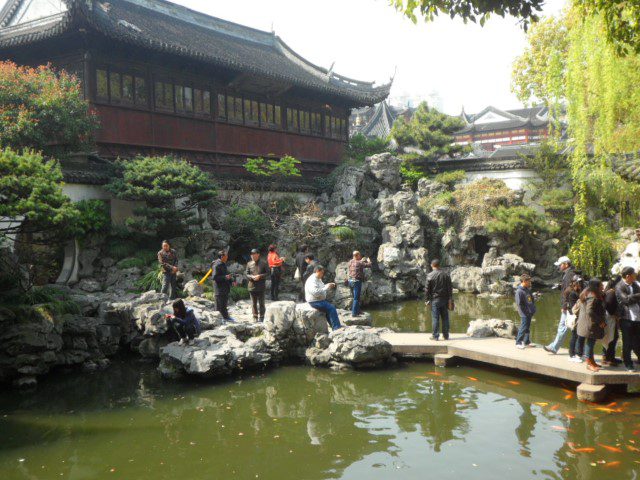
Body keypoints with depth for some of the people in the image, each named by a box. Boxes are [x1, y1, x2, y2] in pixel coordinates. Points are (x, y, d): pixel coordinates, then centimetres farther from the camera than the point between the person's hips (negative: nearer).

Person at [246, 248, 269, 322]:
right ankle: (255, 317, 19)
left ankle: (261, 318, 12)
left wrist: (259, 276, -16)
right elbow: (246, 274, 7)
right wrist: (252, 277, -13)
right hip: (252, 286, 3)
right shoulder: (249, 264, 6)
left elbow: (267, 273, -3)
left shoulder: (263, 263, -2)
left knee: (261, 303, 3)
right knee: (254, 303, 9)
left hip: (261, 286, -3)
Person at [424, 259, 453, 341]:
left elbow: (427, 289, -6)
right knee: (445, 318, 9)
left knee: (435, 318, -1)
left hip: (435, 299, -3)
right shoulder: (446, 275, 5)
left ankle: (435, 336, 1)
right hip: (444, 299, 3)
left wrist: (426, 300, 1)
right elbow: (450, 288, 5)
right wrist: (450, 300, 8)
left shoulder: (430, 275, -7)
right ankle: (446, 335, 14)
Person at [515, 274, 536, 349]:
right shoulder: (519, 291, -15)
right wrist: (525, 312, -16)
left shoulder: (528, 290, 11)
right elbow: (519, 304, -16)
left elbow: (532, 299, 20)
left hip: (530, 313, 8)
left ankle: (527, 342, 22)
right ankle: (518, 342, 3)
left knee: (528, 328, 14)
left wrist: (533, 309, 11)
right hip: (524, 314, -8)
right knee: (523, 328, -5)